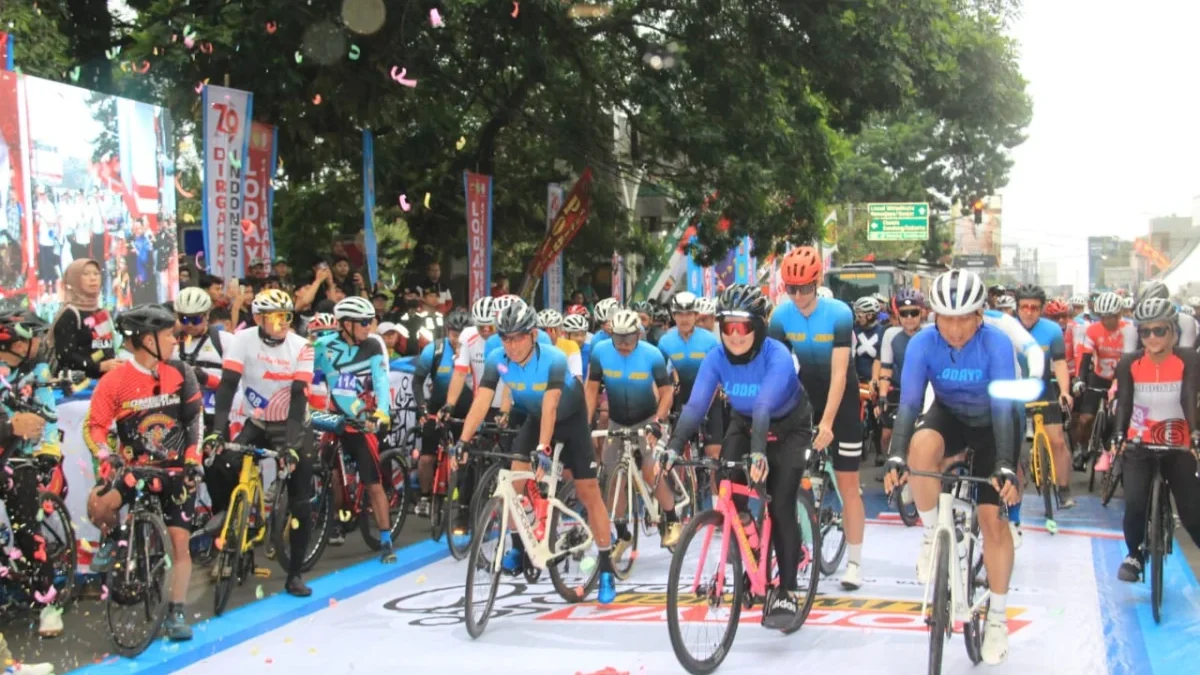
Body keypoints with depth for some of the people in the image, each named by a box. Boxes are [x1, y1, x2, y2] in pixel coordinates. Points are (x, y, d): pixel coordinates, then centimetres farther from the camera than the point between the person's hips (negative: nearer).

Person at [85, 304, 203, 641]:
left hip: (176, 469, 2)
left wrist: (193, 458, -4)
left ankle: (176, 613, 9)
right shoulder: (114, 381, -13)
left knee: (180, 542, -4)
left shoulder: (180, 373, -5)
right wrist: (108, 458, -24)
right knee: (98, 504, -29)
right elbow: (93, 426, -8)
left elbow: (195, 418, 4)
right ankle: (111, 540, 6)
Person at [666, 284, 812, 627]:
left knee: (781, 507, -13)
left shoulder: (777, 356, -33)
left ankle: (787, 593, -3)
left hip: (788, 428, -4)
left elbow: (765, 407, -46)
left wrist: (758, 451, -61)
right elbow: (696, 404, -30)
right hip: (744, 423, 4)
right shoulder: (717, 358, -21)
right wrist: (674, 445, -45)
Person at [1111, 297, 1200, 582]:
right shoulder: (1129, 364, -6)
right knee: (1135, 504, -16)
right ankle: (1134, 554, 10)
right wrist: (1119, 436, -26)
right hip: (1140, 445, 0)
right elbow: (1123, 403, -10)